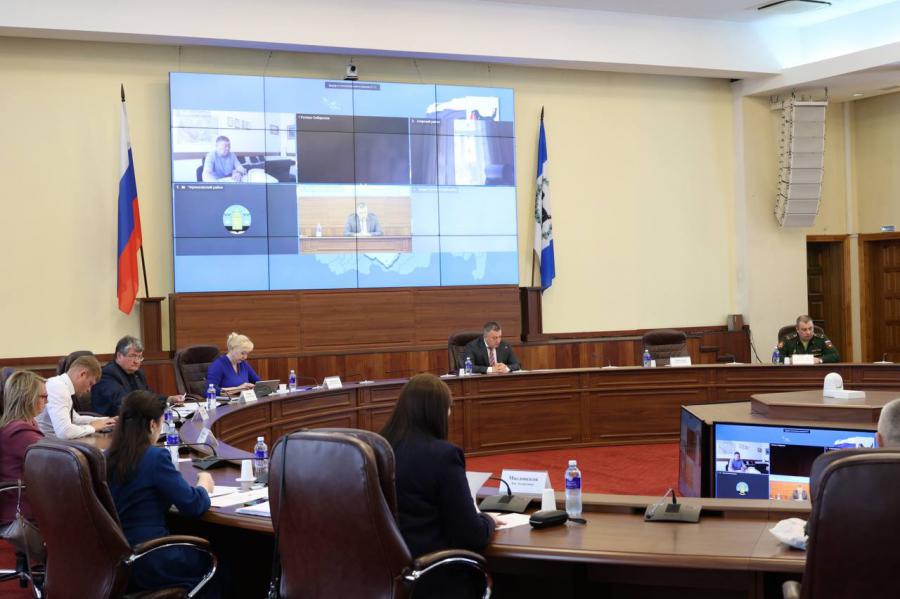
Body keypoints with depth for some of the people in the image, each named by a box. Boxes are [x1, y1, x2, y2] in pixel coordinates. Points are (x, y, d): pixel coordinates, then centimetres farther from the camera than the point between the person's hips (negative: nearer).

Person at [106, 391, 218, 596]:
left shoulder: (108, 457, 3)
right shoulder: (155, 457, -18)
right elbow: (193, 506, -13)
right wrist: (204, 485, 6)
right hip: (147, 564, -7)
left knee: (194, 548, 29)